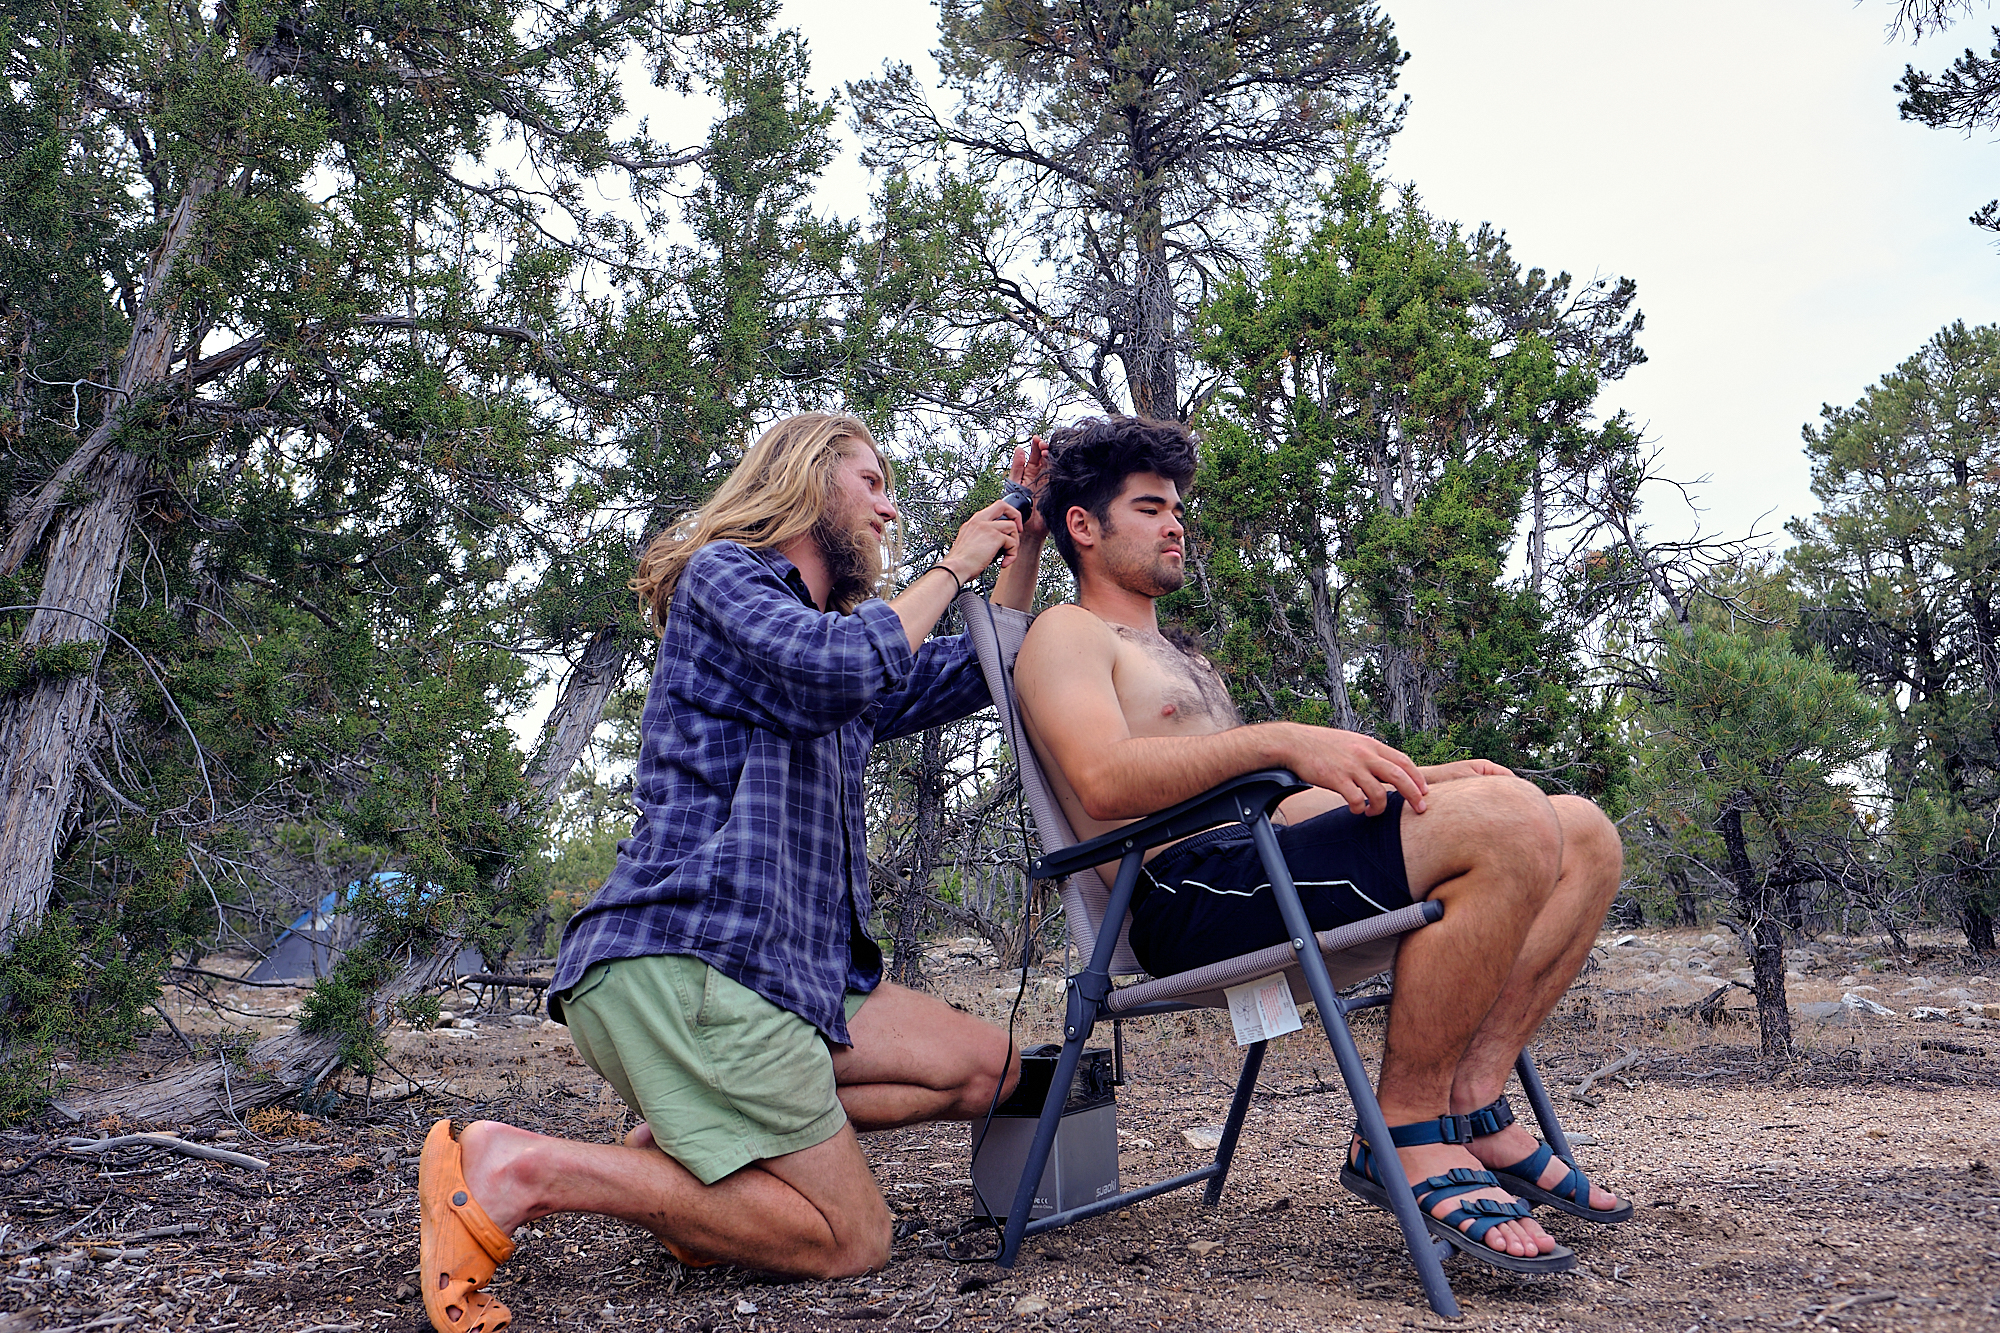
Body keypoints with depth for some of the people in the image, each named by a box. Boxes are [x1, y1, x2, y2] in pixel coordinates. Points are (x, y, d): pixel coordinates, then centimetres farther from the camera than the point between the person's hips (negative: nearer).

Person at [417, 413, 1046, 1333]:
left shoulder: (841, 632, 28)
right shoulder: (724, 572, 1)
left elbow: (982, 674, 32)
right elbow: (838, 666, -19)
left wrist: (1026, 542, 22)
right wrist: (951, 567, -4)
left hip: (788, 964, 9)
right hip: (683, 955, -9)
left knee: (988, 1067, 5)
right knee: (849, 1241, -9)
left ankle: (693, 1133, 2)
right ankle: (525, 1170, -9)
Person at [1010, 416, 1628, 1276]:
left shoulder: (1175, 655, 34)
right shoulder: (1066, 634, 5)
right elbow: (1105, 781, -16)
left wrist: (1419, 781, 15)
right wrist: (1282, 740, -25)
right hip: (1188, 894, -9)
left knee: (1583, 834, 1)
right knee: (1510, 823, -27)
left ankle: (1470, 1103, -6)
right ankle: (1405, 1134, -16)